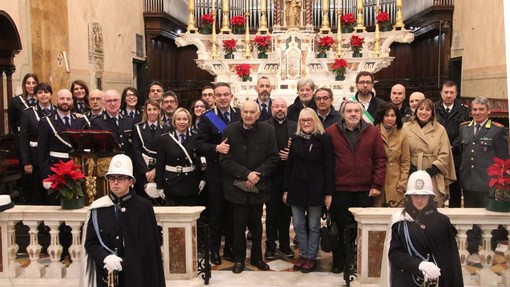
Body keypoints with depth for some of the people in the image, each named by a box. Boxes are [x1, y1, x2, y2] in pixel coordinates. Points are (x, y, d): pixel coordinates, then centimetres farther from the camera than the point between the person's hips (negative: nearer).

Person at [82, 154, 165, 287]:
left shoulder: (144, 207, -3)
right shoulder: (98, 208, 2)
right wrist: (105, 257, -16)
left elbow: (152, 247, -3)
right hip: (106, 275, 2)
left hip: (136, 274, -2)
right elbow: (90, 242, 3)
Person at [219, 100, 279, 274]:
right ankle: (239, 259, 20)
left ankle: (257, 257, 28)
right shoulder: (230, 131, -5)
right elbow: (225, 160, -7)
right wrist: (246, 174, -16)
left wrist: (258, 174, -13)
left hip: (259, 186, 2)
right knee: (239, 224, 5)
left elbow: (273, 157, -1)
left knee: (256, 223, 14)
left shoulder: (267, 130, -2)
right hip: (237, 186, -1)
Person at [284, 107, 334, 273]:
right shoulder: (295, 139, 8)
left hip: (316, 188, -4)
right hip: (296, 187, 4)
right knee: (298, 225, 8)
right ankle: (303, 254, 22)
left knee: (314, 226, 6)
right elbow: (289, 165, 10)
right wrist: (286, 189, 6)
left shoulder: (324, 139, -5)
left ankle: (311, 257, 17)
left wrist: (329, 192, -11)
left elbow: (329, 167, -7)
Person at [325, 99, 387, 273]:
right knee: (341, 227, 9)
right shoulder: (331, 132, -1)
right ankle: (339, 262, 22)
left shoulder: (372, 131, 2)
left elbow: (381, 159, 2)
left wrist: (377, 184, -4)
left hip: (365, 189, 1)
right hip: (340, 189, -1)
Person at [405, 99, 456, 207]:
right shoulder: (406, 128, 5)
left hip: (434, 179, 0)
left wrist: (429, 172, -10)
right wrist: (413, 171, -11)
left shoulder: (440, 130, 6)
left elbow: (444, 155, 2)